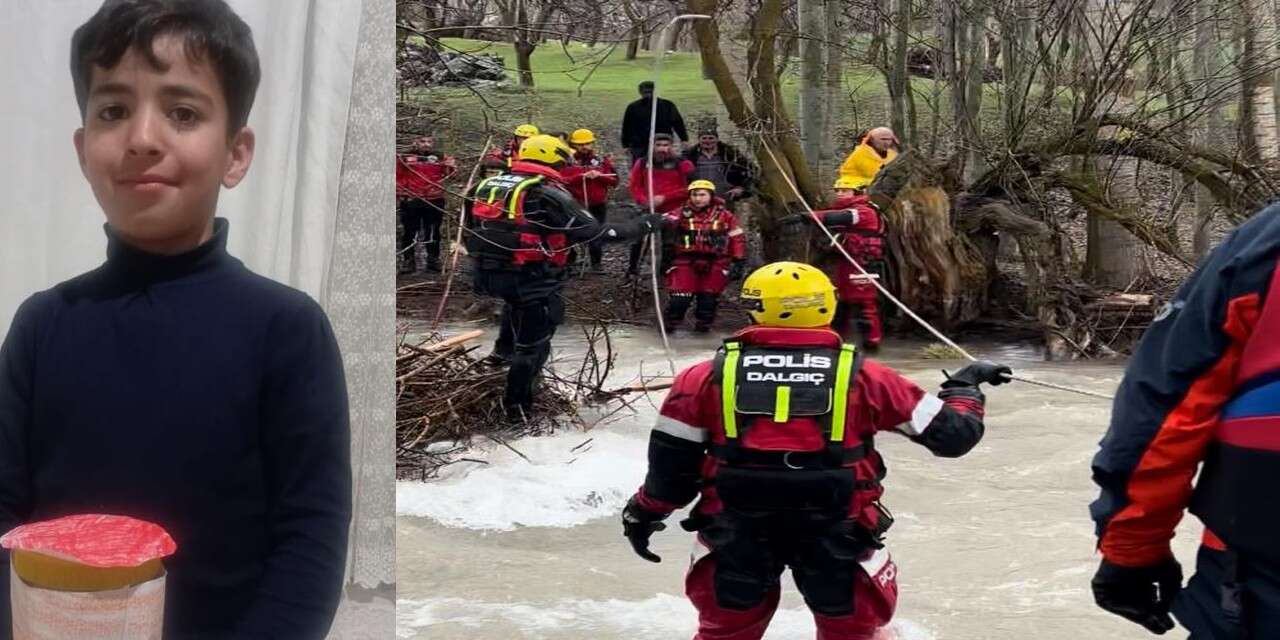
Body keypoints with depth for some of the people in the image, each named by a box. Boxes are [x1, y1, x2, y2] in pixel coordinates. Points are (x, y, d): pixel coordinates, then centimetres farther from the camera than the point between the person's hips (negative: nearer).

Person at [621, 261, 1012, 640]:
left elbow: (670, 462, 3)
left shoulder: (709, 378, -3)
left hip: (736, 536, 1)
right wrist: (965, 386, 23)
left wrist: (644, 514, 21)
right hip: (837, 536, -1)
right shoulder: (861, 378, -3)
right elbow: (950, 433, 2)